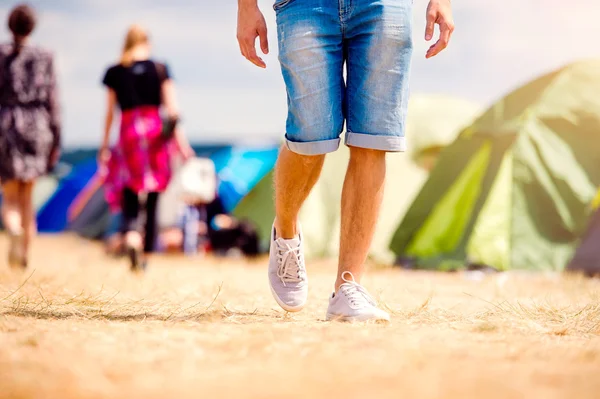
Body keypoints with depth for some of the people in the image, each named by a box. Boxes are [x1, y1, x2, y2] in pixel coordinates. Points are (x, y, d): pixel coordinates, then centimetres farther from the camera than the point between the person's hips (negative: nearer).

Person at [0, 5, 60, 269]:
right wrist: (56, 141, 6)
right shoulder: (44, 59, 1)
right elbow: (53, 101, 1)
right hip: (36, 128, 1)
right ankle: (25, 254, 10)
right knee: (27, 197, 15)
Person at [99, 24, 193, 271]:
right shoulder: (160, 70, 1)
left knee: (129, 196, 2)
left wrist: (105, 145, 14)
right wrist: (179, 139, 4)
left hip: (128, 134, 0)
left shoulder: (115, 73, 3)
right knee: (152, 200, 8)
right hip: (156, 131, 0)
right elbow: (171, 107, -1)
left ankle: (131, 237, -29)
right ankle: (146, 256, 11)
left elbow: (110, 112, 6)